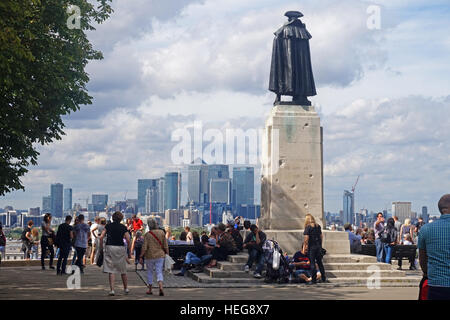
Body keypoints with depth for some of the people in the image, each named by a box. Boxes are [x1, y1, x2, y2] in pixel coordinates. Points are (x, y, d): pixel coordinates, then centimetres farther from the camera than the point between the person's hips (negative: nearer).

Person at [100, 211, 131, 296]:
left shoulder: (108, 226, 4)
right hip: (120, 248, 0)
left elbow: (101, 237, -3)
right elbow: (128, 240, -4)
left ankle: (112, 290, -7)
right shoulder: (123, 227, 1)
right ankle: (126, 288, 26)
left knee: (111, 271, 1)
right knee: (123, 271, 14)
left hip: (109, 248, 0)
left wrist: (101, 248, 5)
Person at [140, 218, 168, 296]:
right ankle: (160, 286, -22)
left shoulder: (147, 234, -10)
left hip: (150, 256, -2)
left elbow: (144, 247, -11)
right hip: (160, 255, 2)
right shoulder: (162, 232, -2)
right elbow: (165, 245, 1)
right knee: (159, 272, 2)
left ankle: (150, 289, 21)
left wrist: (141, 257, -5)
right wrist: (167, 253, 13)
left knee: (150, 272, 14)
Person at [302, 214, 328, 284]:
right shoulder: (318, 226, 6)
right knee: (320, 262, 15)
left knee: (312, 263, 0)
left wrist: (304, 248, -11)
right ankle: (324, 278, 18)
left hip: (311, 247, -6)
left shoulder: (308, 227, -12)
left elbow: (306, 239, -16)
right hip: (318, 246, 6)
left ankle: (314, 280, 1)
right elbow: (321, 236, 11)